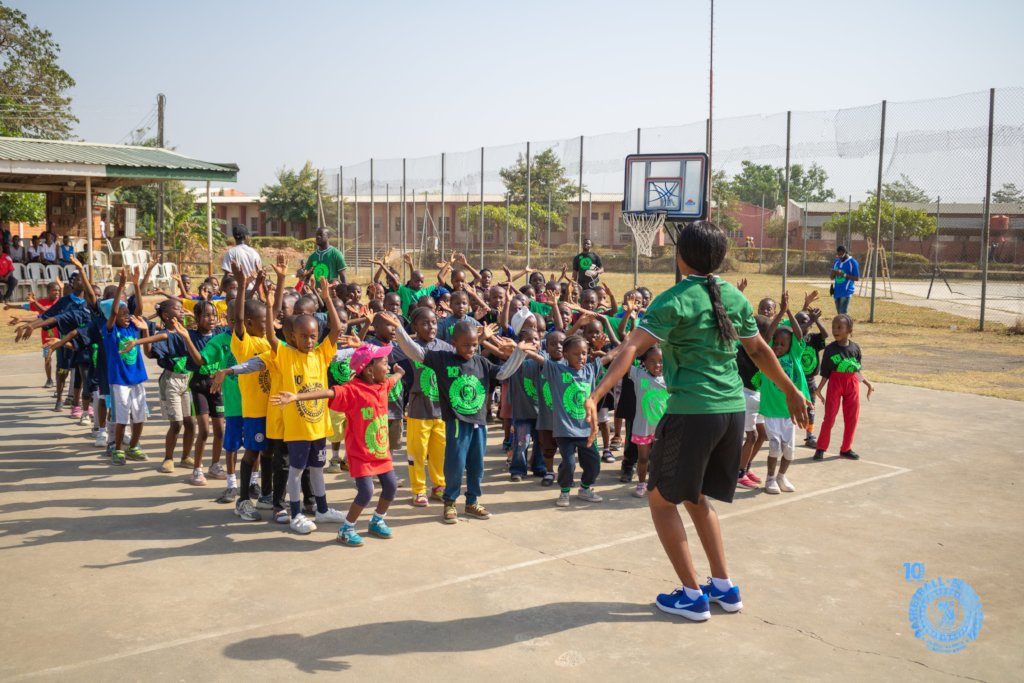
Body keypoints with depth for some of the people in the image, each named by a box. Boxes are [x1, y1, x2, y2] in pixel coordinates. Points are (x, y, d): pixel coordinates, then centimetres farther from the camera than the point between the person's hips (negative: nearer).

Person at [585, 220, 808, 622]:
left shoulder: (676, 300, -10)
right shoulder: (734, 297, 9)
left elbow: (631, 349, -21)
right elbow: (759, 351, 20)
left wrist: (596, 396, -28)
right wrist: (791, 391, 34)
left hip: (692, 411, -7)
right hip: (733, 409, 7)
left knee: (661, 499, 11)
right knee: (696, 497, 24)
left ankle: (692, 596, 13)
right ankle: (724, 587, 27)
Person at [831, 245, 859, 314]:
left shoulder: (853, 262, -8)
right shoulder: (836, 262, 11)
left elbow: (857, 278, -9)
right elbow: (832, 277, 16)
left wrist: (844, 275, -21)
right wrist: (834, 273, -8)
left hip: (846, 291, -7)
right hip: (837, 291, 7)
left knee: (843, 313, -13)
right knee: (839, 313, 11)